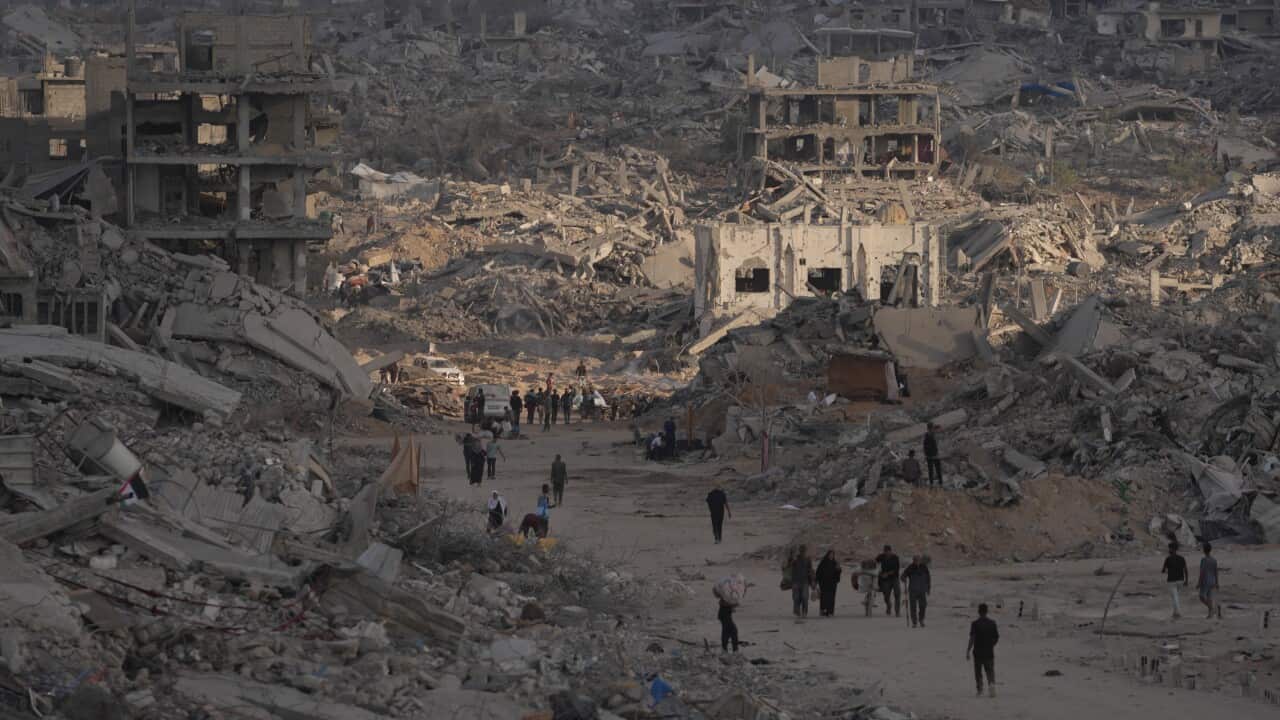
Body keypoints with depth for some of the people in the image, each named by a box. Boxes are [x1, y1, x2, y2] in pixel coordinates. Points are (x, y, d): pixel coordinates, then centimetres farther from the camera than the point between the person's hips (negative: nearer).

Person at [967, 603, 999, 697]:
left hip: (978, 652, -2)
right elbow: (997, 638, 6)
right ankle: (992, 683, -20)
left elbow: (972, 638, -14)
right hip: (989, 652, 2)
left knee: (978, 672, 9)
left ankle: (980, 691, 9)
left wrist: (968, 651, -11)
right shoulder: (992, 623, 1)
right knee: (990, 670, 8)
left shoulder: (975, 624, -9)